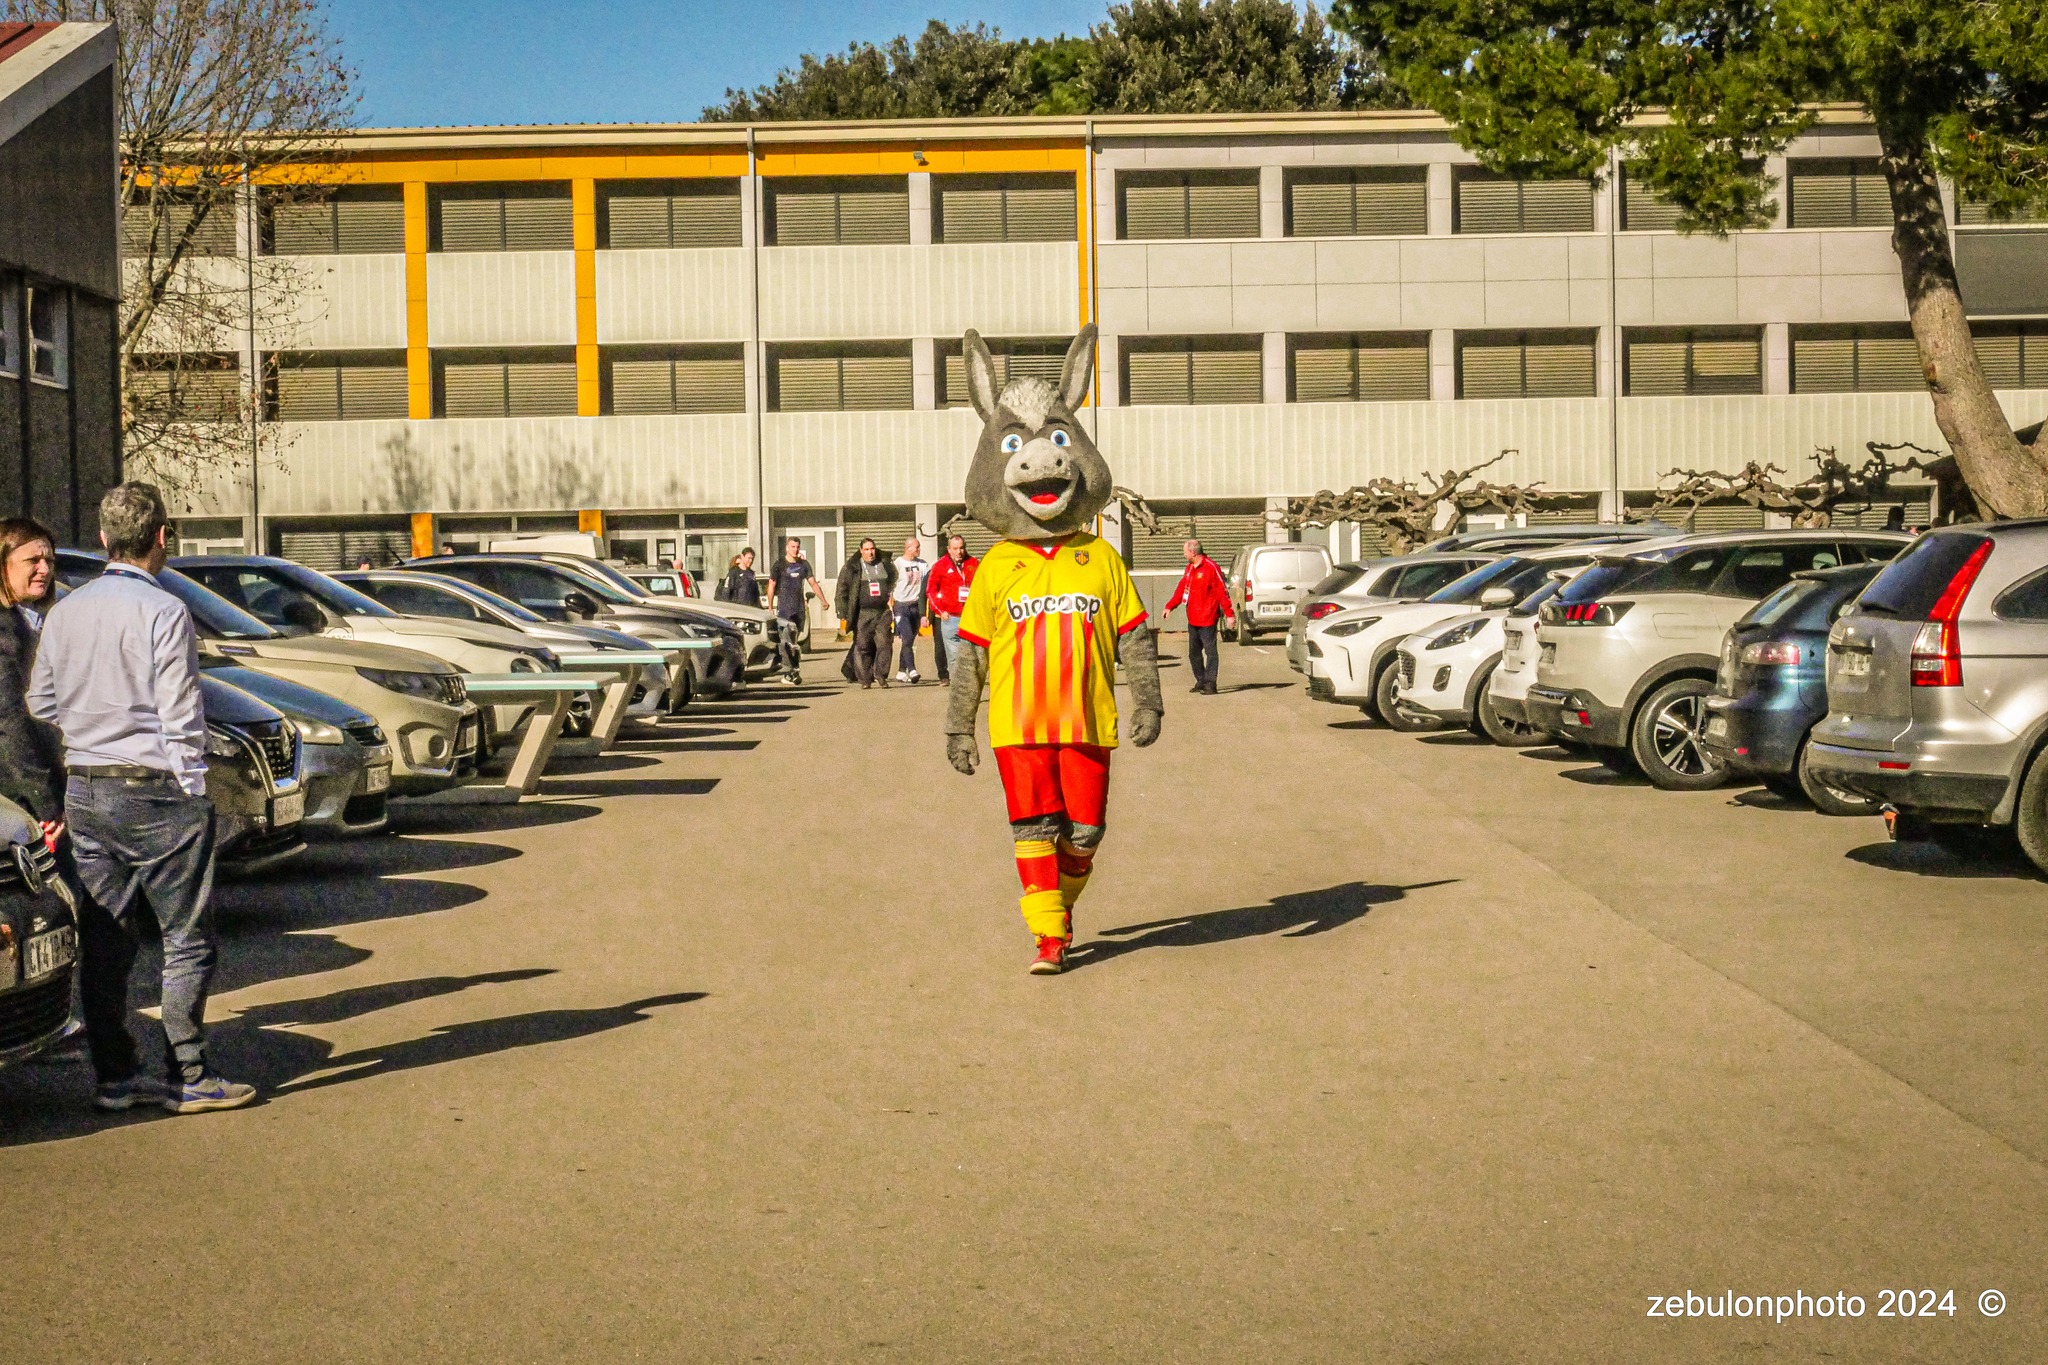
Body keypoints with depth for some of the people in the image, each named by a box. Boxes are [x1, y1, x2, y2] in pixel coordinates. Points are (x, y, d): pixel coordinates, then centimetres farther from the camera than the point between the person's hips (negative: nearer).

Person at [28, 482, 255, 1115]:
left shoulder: (63, 613, 8)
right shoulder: (164, 612, -13)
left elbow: (40, 704, 13)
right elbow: (180, 718, -14)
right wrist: (194, 791, -7)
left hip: (85, 794, 7)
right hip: (154, 794, -7)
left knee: (104, 940, 12)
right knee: (188, 940, 2)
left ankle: (114, 1076, 17)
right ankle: (188, 1078, 3)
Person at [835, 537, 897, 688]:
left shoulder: (885, 565, 11)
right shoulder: (852, 568, 2)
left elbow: (894, 582, 27)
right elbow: (842, 591, 2)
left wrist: (892, 596, 9)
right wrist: (844, 614, -3)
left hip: (883, 612, 2)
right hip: (863, 613, -2)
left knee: (883, 644, -6)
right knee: (862, 646, -1)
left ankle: (881, 676, 5)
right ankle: (864, 679, 6)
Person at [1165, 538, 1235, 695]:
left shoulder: (1211, 567, -14)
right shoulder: (1189, 568, 13)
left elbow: (1222, 591, -15)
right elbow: (1181, 588, 17)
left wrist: (1229, 613, -18)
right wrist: (1170, 606, 8)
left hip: (1207, 619, -9)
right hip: (1193, 620, 9)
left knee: (1210, 651, -5)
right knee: (1194, 652, 14)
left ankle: (1210, 684, -5)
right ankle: (1201, 681, 23)